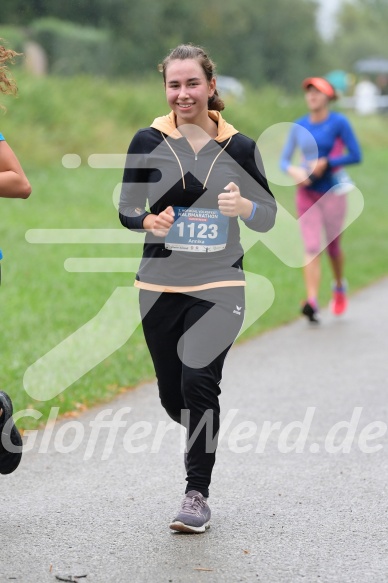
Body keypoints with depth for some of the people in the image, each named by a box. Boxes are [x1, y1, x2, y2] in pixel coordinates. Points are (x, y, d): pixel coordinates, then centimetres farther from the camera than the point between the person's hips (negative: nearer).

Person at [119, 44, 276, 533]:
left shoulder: (238, 147, -1)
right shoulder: (148, 142, -1)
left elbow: (267, 218, 3)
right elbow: (126, 210, 5)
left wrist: (245, 206, -19)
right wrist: (149, 220, -17)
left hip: (218, 286, -2)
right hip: (160, 287, 2)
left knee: (199, 381, -17)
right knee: (173, 396, 8)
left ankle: (197, 493, -2)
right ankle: (202, 436, 44)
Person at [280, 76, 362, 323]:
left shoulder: (339, 122, -6)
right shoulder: (299, 126, 5)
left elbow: (356, 155, -8)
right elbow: (284, 159, 8)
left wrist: (326, 163, -15)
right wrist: (293, 171, -13)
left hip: (333, 191, -3)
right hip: (307, 193, 3)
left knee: (333, 245, 8)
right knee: (311, 248, -7)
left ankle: (340, 286, 38)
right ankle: (312, 302, -15)